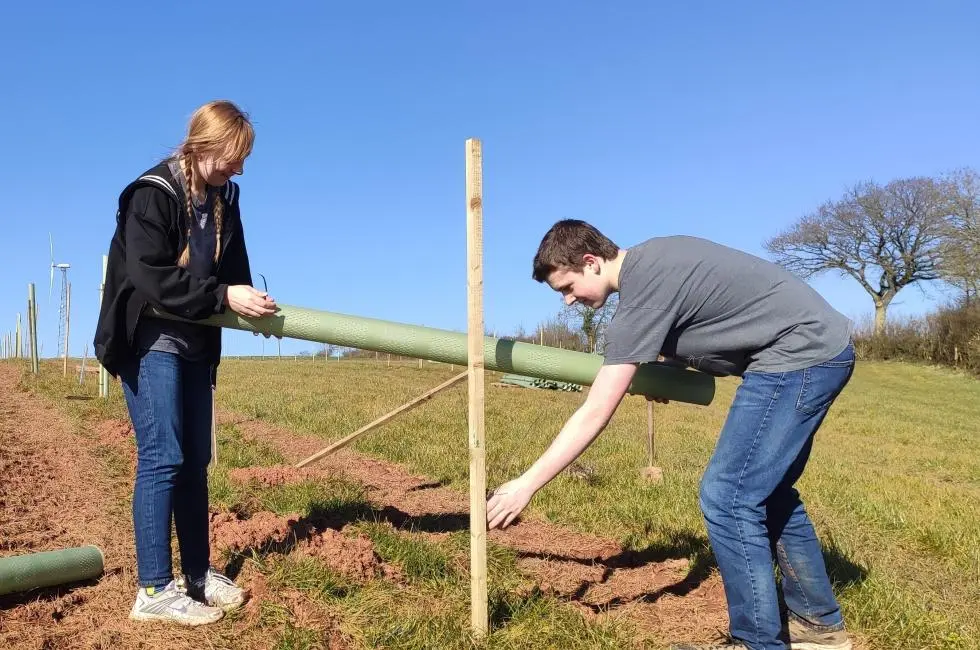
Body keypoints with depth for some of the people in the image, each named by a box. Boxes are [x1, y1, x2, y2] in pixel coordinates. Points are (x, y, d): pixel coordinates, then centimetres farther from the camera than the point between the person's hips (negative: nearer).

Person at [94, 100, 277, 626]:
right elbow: (149, 275, -23)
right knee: (162, 458, -10)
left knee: (194, 461, 9)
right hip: (150, 343, -7)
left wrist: (250, 303, -5)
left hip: (196, 346, 7)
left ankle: (198, 574, 19)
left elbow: (232, 269, 12)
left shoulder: (224, 198, 8)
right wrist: (223, 296, -27)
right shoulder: (152, 194, -14)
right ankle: (154, 590, -1)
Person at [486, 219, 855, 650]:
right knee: (766, 492, 18)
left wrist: (526, 484, -16)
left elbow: (594, 415, -21)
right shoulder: (649, 261, 8)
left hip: (800, 354, -10)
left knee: (727, 498, -9)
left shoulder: (642, 294, -20)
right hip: (822, 349, 10)